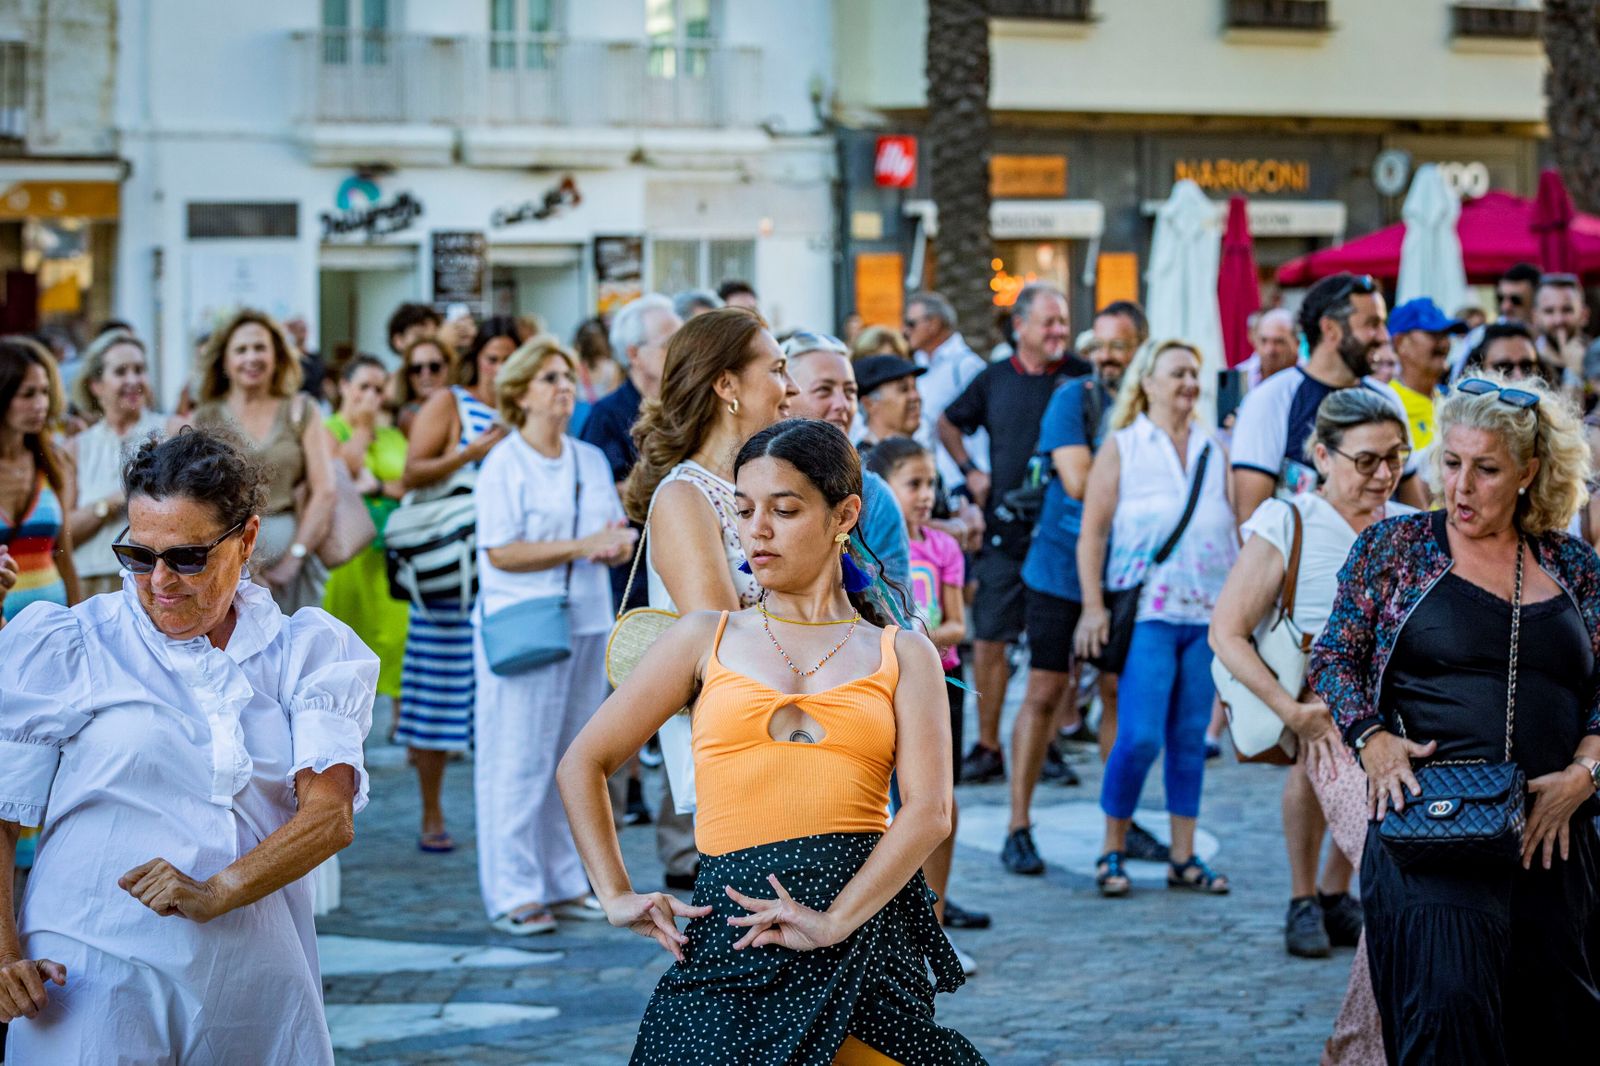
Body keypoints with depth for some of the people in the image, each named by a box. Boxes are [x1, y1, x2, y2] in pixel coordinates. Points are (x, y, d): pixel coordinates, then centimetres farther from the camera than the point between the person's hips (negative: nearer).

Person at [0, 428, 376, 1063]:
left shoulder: (304, 652, 8)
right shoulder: (68, 647, 3)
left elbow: (329, 816, -4)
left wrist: (215, 894, -20)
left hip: (255, 982, 2)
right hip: (97, 980, -2)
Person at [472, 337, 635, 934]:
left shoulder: (592, 460, 15)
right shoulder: (504, 464, -4)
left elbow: (618, 540, 14)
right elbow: (501, 551, -13)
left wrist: (618, 544, -10)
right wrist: (580, 546, -18)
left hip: (587, 622, 6)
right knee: (518, 762, -5)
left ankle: (565, 884, 17)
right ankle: (513, 894, -2)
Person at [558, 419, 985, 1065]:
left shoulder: (901, 654, 11)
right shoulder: (708, 638, 14)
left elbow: (930, 811, -3)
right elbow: (583, 764, 17)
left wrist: (833, 920, -16)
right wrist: (616, 896, 5)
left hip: (868, 914, 0)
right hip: (733, 933, 0)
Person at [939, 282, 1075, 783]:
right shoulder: (994, 380, 7)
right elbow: (948, 423, 22)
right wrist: (969, 471, 10)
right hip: (1003, 530, 2)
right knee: (988, 639, 3)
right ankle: (987, 747, 11)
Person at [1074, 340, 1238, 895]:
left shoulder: (1214, 450, 14)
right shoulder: (1122, 447, 4)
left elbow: (1236, 530, 16)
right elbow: (1092, 531, 0)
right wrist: (1093, 606, -8)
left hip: (1208, 614, 4)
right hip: (1147, 613, -4)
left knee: (1191, 737, 6)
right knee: (1140, 737, -11)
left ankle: (1183, 857, 12)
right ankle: (1112, 852, 4)